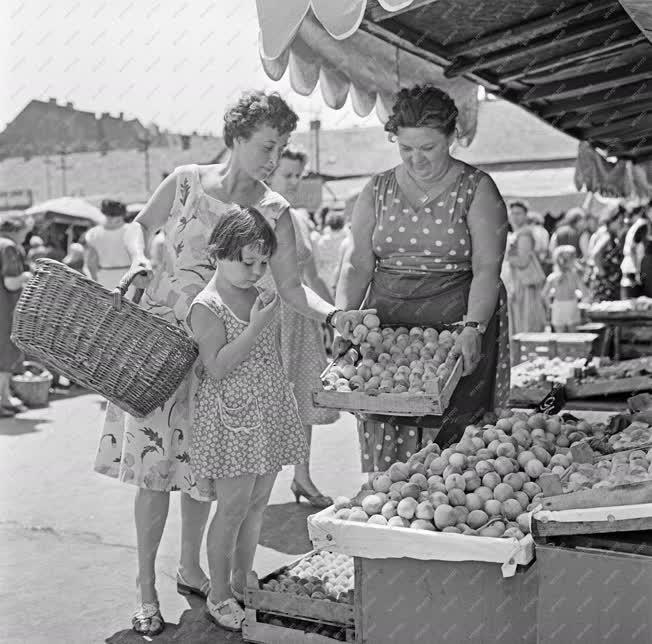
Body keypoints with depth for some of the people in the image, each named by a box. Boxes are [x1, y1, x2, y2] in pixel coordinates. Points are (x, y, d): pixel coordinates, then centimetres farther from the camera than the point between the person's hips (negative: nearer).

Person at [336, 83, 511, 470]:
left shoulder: (476, 190, 0)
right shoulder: (377, 191, 11)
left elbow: (487, 269, -9)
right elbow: (357, 264, 7)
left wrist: (473, 327, -23)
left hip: (456, 326, -3)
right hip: (385, 328, 3)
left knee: (447, 435, -7)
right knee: (383, 439, 0)